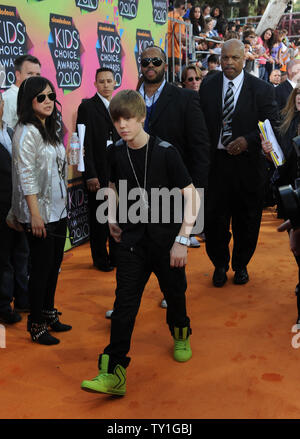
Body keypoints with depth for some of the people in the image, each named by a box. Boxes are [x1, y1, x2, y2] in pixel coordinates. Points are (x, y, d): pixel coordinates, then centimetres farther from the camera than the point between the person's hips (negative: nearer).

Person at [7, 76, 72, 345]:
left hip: (58, 210, 8)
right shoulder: (27, 132, -13)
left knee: (54, 265, 15)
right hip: (39, 213, -8)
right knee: (41, 267, 0)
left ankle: (49, 313, 30)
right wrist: (35, 214, -21)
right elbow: (26, 176, -18)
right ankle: (36, 325, 13)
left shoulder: (49, 129, 13)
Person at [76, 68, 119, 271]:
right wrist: (90, 175, -16)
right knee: (98, 218, 6)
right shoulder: (87, 107, -6)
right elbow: (85, 143, -11)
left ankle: (117, 255, 26)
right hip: (99, 173, -5)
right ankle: (100, 258, 20)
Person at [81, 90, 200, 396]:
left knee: (174, 293, 16)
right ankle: (114, 371, -1)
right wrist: (112, 218, 6)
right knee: (125, 301, -4)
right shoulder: (116, 152, 0)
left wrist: (182, 240, -18)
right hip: (132, 238, 2)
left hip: (166, 236, -2)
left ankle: (181, 335, 47)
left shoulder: (165, 152, -13)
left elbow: (191, 196, -14)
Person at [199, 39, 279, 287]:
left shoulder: (261, 89, -2)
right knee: (214, 219, 7)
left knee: (246, 220, 11)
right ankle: (220, 265, 28)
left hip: (247, 163, -1)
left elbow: (271, 126, -4)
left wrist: (248, 140, -19)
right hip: (215, 162, 1)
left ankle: (241, 265, 33)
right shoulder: (207, 87, 4)